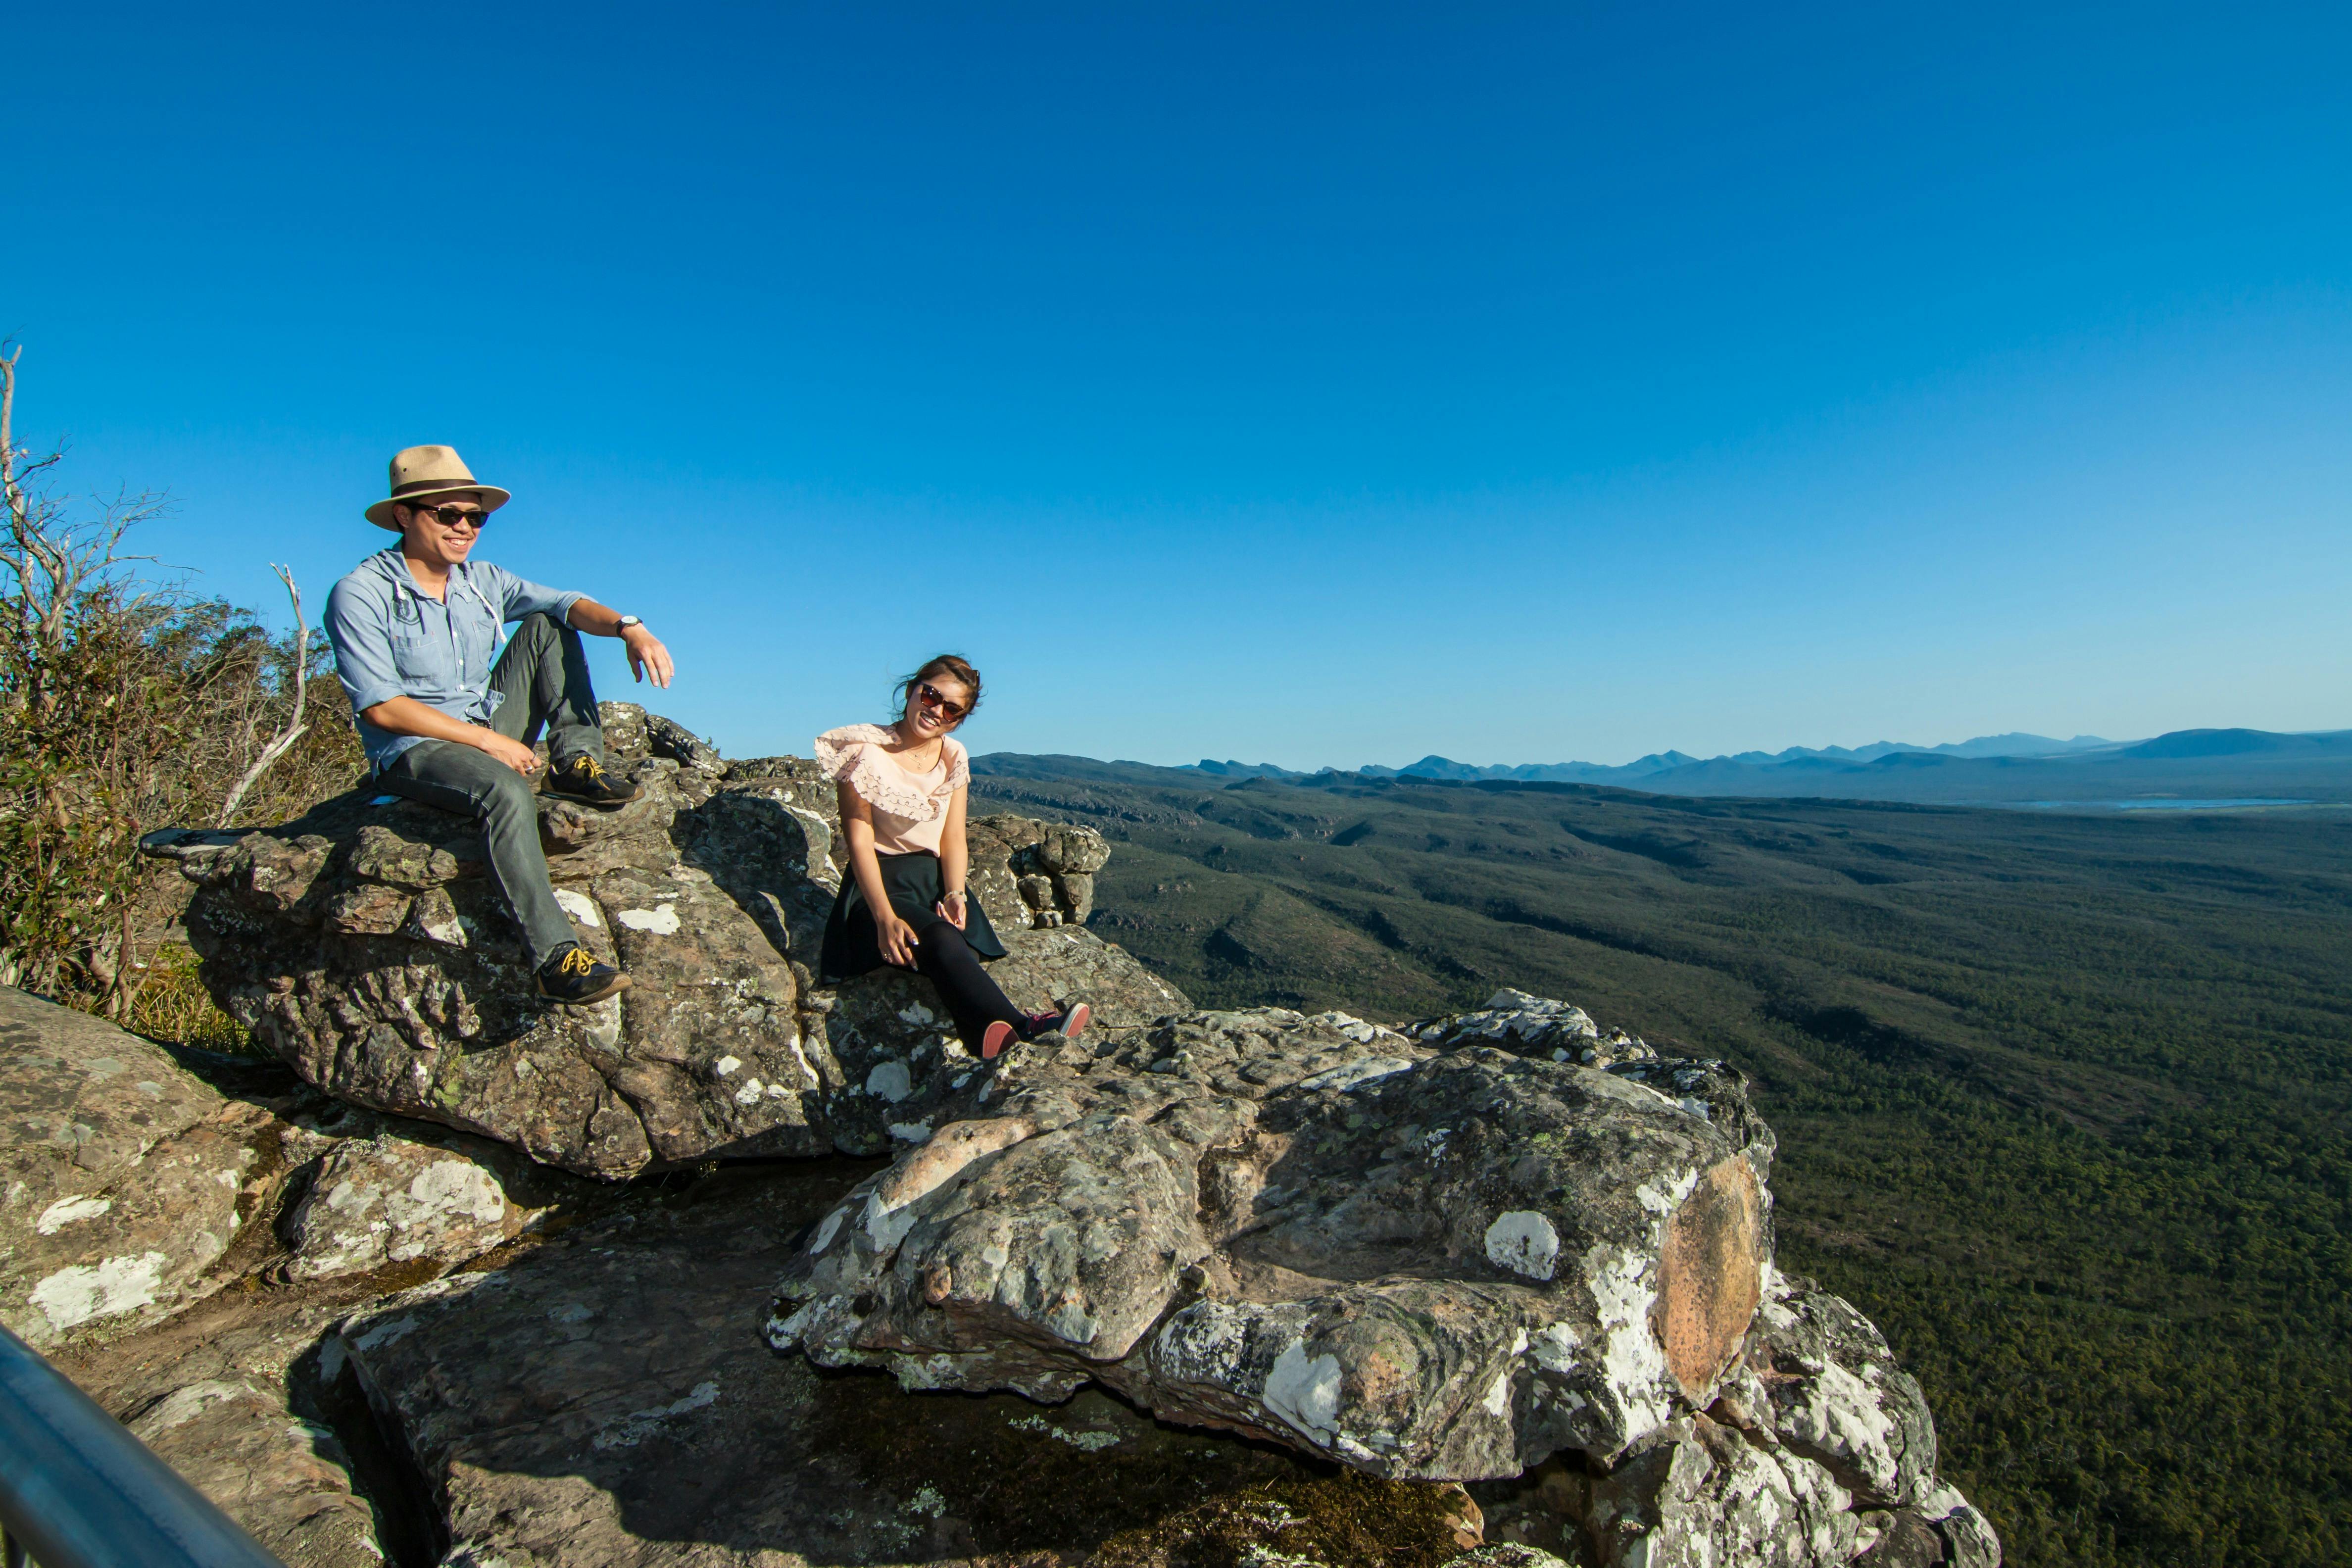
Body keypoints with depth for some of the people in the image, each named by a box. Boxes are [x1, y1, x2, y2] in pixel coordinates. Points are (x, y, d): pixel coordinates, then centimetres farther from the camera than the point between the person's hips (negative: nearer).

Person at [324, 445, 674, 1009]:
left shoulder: (482, 581, 7)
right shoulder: (359, 595, -10)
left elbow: (563, 603, -7)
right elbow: (380, 707, -16)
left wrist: (627, 625, -29)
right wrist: (488, 740, -21)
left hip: (490, 734, 6)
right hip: (411, 752, -6)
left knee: (546, 627, -2)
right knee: (505, 790, -38)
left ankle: (576, 761, -15)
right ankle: (555, 959, -43)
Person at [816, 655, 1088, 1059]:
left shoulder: (953, 757, 12)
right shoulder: (865, 750, -4)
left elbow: (954, 839, 8)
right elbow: (859, 839, -10)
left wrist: (954, 895, -12)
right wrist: (885, 917, -23)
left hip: (936, 881, 6)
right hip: (881, 884, -6)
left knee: (966, 952, -28)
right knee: (942, 939, -37)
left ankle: (994, 1038, -53)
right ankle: (1023, 1029, -58)